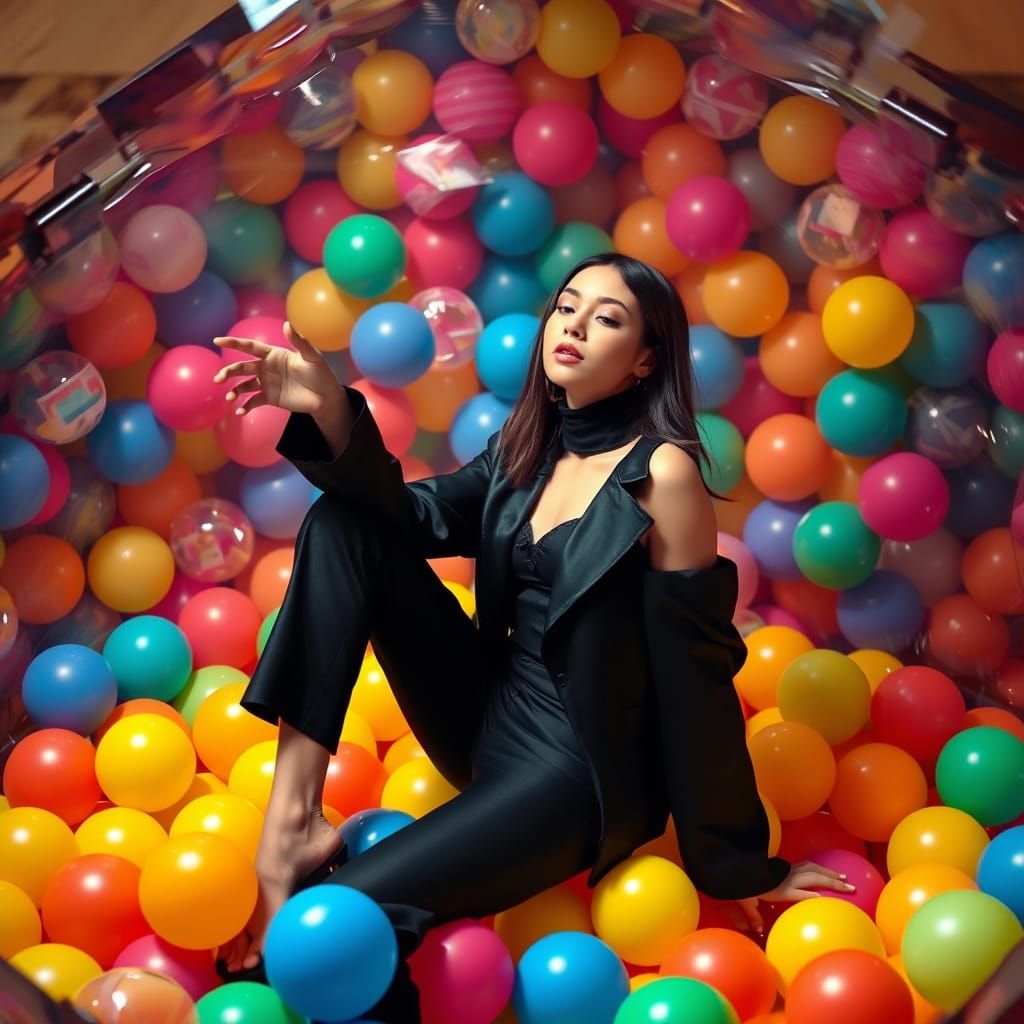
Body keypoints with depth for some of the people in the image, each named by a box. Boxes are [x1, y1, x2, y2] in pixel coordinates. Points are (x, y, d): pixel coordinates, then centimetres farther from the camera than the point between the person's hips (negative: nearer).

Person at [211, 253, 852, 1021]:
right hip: (488, 722, 8)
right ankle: (293, 821, -14)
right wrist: (331, 414, -21)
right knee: (344, 524, -6)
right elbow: (420, 516, -2)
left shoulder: (660, 471, -14)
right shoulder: (526, 449, 9)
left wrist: (737, 863, -9)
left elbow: (694, 667, -14)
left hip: (582, 771, -8)